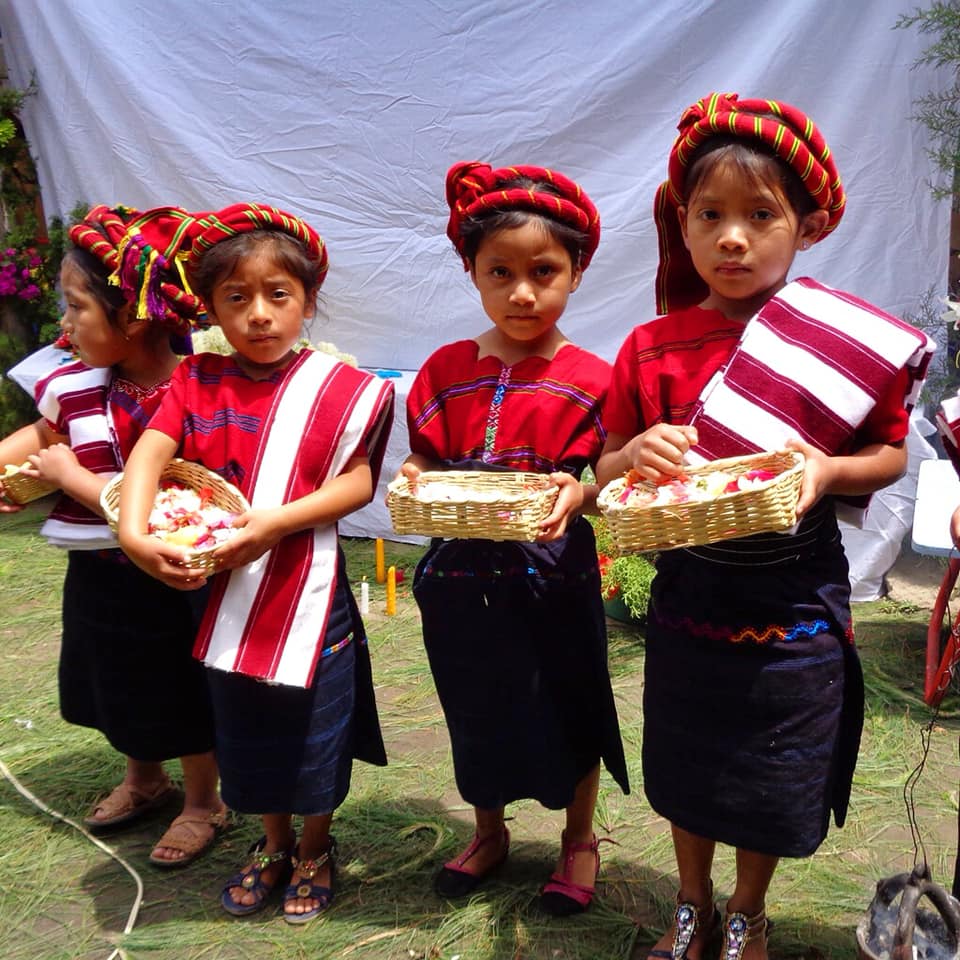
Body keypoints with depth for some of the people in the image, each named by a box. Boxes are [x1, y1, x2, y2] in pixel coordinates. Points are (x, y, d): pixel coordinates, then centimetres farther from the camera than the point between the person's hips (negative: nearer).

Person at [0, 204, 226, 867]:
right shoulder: (76, 385, -4)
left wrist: (66, 473, -19)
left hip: (167, 582, -7)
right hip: (100, 575, 7)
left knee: (182, 693, 12)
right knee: (121, 686, 25)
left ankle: (204, 801, 36)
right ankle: (145, 780, 50)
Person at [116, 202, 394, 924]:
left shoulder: (339, 390, -8)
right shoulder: (197, 384, 0)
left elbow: (359, 483, -14)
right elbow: (148, 456, -12)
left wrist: (277, 521, -25)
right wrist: (134, 532, -29)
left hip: (310, 594, -3)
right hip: (227, 597, 3)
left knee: (314, 734, 12)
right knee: (246, 733, 20)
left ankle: (315, 848, 40)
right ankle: (273, 843, 45)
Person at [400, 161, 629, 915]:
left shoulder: (589, 380, -8)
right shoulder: (447, 370, 0)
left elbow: (605, 481, -10)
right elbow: (424, 462, 2)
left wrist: (577, 495, -31)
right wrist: (412, 483, -20)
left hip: (553, 574, -2)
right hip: (463, 571, 3)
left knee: (567, 707, 14)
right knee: (477, 709, 19)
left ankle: (580, 840, 38)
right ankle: (489, 834, 43)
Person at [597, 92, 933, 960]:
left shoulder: (849, 343, -9)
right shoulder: (651, 348, -5)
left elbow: (892, 453, 0)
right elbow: (605, 473, 2)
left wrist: (828, 470, -20)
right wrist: (634, 455, -21)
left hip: (793, 603, -1)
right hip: (688, 592, 2)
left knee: (774, 786, 16)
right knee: (687, 770, 19)